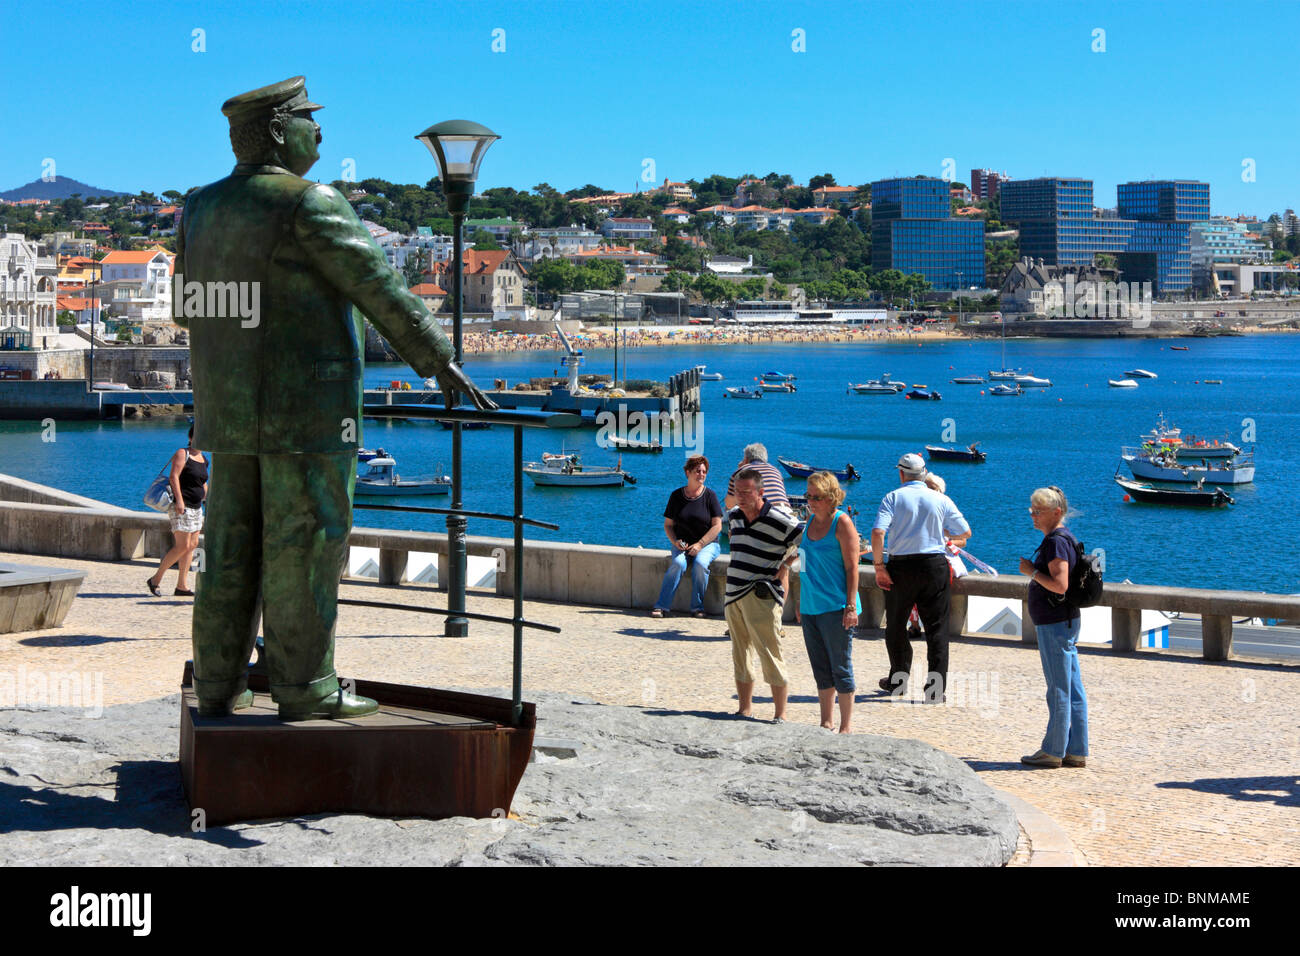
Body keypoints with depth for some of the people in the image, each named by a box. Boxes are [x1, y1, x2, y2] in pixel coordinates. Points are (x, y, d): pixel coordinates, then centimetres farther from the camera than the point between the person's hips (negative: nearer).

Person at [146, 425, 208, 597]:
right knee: (183, 546, -12)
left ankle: (182, 585, 9)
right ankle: (155, 579, -2)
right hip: (181, 506, -9)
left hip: (196, 507, 9)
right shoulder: (182, 454, -8)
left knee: (192, 545, 5)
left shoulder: (203, 459, 16)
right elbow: (174, 477, -18)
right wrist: (179, 500, -27)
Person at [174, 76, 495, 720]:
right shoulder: (309, 203, -11)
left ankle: (218, 686, 14)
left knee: (232, 548, 10)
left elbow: (187, 308, 19)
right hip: (305, 409, -7)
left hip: (227, 413, 7)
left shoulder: (201, 209, 12)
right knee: (303, 546, -2)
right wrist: (440, 363, -4)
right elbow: (380, 290, -10)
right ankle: (304, 690, 3)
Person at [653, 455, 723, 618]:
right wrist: (675, 542, -9)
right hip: (682, 544, 1)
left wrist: (700, 544, -15)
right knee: (678, 563, -30)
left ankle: (698, 607, -20)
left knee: (700, 563, -32)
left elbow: (717, 526, -5)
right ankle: (661, 606, -29)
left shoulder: (709, 495, -1)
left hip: (707, 543, -1)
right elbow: (668, 524, 9)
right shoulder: (676, 495, 5)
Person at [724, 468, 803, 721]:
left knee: (770, 656, -5)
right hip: (734, 594, 7)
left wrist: (786, 564, -8)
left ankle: (780, 715, 1)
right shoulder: (734, 515, 8)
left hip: (762, 598, -7)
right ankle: (745, 710, 23)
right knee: (740, 655, 13)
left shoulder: (780, 520, -14)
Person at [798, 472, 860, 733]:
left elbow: (852, 567, -11)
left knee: (840, 668, -2)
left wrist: (851, 606, -17)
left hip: (835, 608, -7)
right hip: (811, 608, 7)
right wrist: (801, 603, 19)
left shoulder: (841, 522, -8)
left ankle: (846, 726, 5)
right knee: (821, 669, 12)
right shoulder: (812, 521, 13)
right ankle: (826, 723, 21)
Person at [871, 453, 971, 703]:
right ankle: (935, 689, 0)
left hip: (901, 566, -1)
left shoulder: (892, 498, -2)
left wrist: (878, 566, -9)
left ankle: (898, 681, 26)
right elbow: (965, 532, 7)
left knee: (896, 626, 16)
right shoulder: (941, 500, 3)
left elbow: (878, 533, -16)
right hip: (934, 565, 1)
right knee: (936, 629, 5)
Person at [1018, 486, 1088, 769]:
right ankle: (1076, 751, 13)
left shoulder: (1057, 542, -16)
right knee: (1073, 689, 10)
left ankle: (1053, 750, 3)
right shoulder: (1063, 538, 16)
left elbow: (1060, 585, -25)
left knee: (1059, 689, -3)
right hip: (1065, 622, 10)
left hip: (1055, 625, -10)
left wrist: (1032, 571, -14)